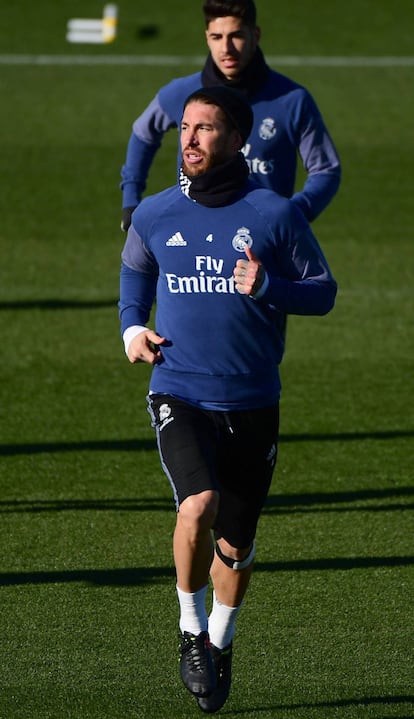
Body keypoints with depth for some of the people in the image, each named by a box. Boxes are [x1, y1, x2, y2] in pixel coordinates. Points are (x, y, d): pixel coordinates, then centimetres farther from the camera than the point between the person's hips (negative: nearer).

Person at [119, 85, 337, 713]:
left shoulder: (276, 214, -5)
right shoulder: (154, 216, 2)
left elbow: (324, 291, 1)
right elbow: (134, 276, 23)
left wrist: (266, 287, -18)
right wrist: (132, 329, 4)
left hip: (253, 402, 0)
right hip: (179, 396, 0)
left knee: (235, 544, 10)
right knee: (198, 506, -25)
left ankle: (221, 642, 37)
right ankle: (191, 632, -3)